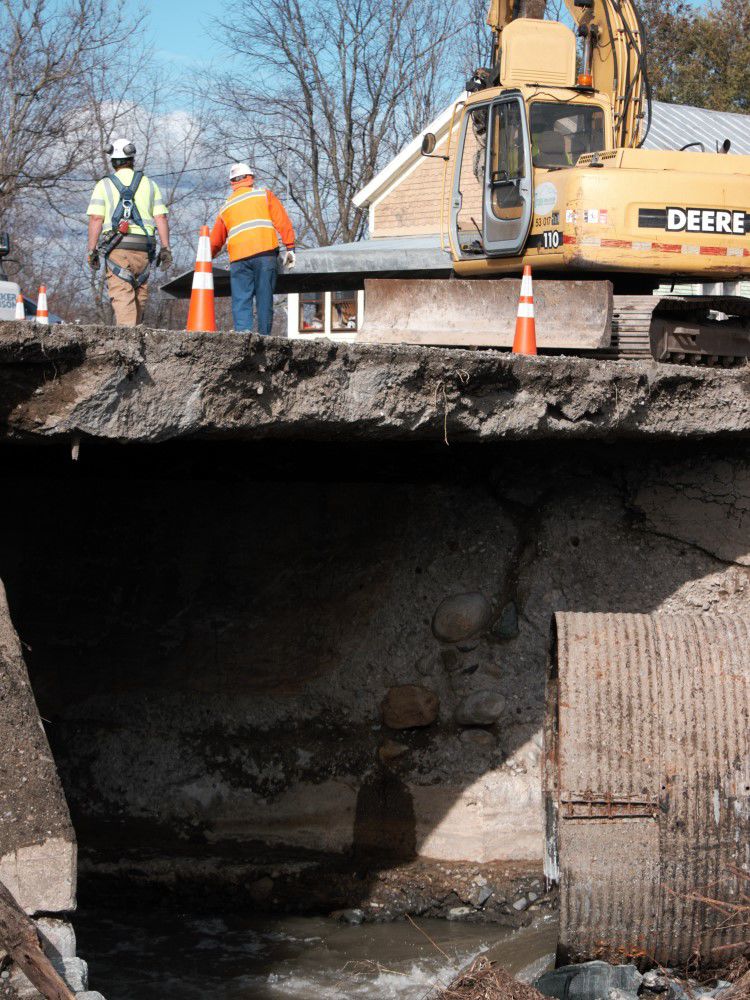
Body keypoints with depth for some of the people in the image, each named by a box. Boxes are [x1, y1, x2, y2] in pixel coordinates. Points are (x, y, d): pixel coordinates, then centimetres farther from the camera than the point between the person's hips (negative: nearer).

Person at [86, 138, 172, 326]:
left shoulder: (104, 185, 5)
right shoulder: (149, 184, 13)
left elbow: (96, 219, -4)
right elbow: (161, 218, 6)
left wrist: (91, 250, -2)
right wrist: (165, 248, 7)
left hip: (117, 247, -3)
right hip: (144, 247, 3)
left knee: (122, 295, -9)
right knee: (139, 295, 13)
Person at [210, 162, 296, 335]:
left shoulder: (226, 207, 23)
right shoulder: (264, 195, 15)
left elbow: (215, 241, 28)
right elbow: (282, 222, 2)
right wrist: (290, 248, 1)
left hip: (239, 258, 2)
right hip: (265, 253, -2)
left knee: (241, 301, -3)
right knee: (264, 299, 0)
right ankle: (264, 336, -5)